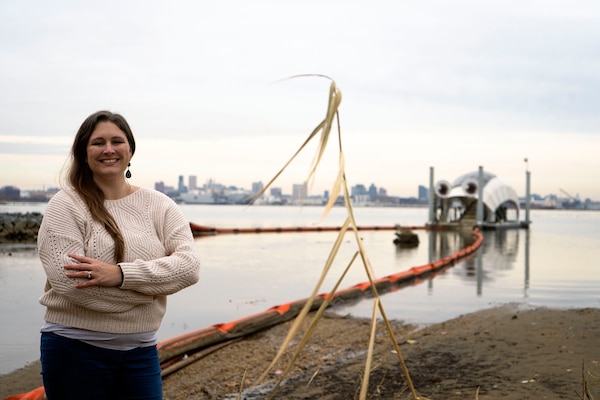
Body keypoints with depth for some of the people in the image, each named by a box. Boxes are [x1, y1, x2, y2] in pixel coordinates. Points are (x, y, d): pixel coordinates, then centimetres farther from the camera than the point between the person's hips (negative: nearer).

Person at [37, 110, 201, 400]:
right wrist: (156, 279, -14)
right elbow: (69, 281, -19)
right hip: (75, 347, -3)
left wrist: (122, 274, -24)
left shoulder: (159, 205, 3)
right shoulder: (66, 205, -7)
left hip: (141, 350, 3)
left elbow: (189, 265, -10)